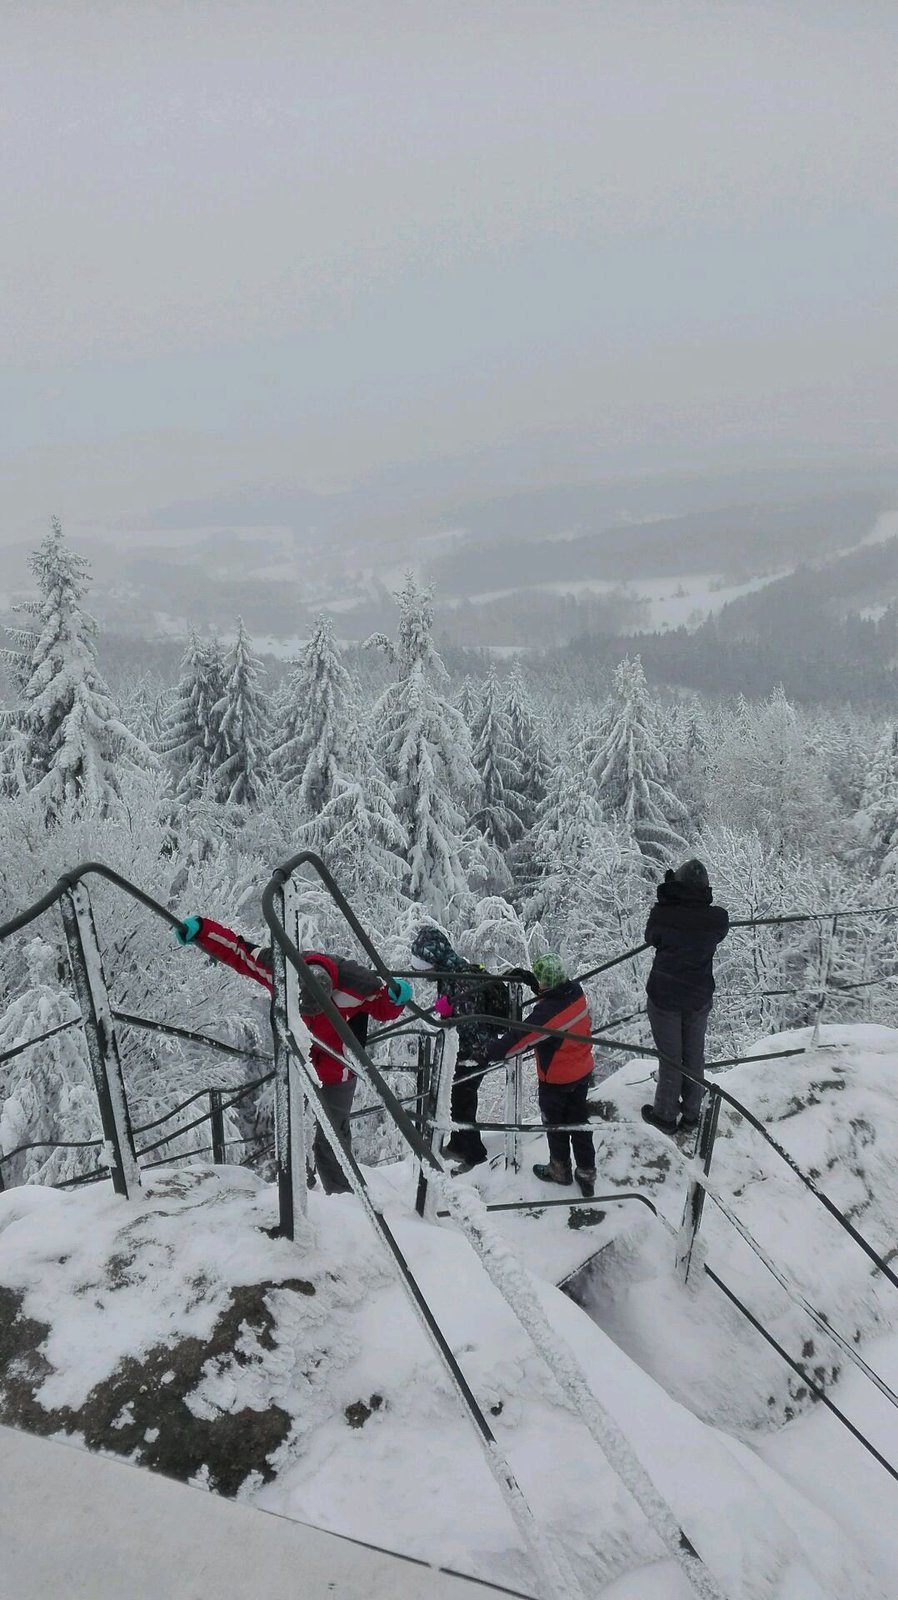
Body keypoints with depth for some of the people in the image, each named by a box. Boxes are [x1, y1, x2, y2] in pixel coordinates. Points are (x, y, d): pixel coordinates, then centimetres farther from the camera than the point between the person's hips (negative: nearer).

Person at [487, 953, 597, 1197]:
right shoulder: (577, 993, -14)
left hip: (555, 1079, -6)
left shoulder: (547, 1013, -35)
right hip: (582, 1072, 6)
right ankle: (586, 1173, 31)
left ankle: (560, 1168, 39)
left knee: (555, 1124, 19)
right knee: (579, 1122, 21)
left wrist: (491, 1052, -24)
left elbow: (520, 1039, -32)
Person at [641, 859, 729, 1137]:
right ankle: (690, 1116, 33)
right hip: (699, 997, 2)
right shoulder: (718, 918, -17)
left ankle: (665, 1115, 28)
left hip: (664, 997, -2)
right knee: (694, 1056, 19)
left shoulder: (662, 914, -23)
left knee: (670, 1057, 13)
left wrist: (665, 900, -4)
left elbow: (650, 938, -2)